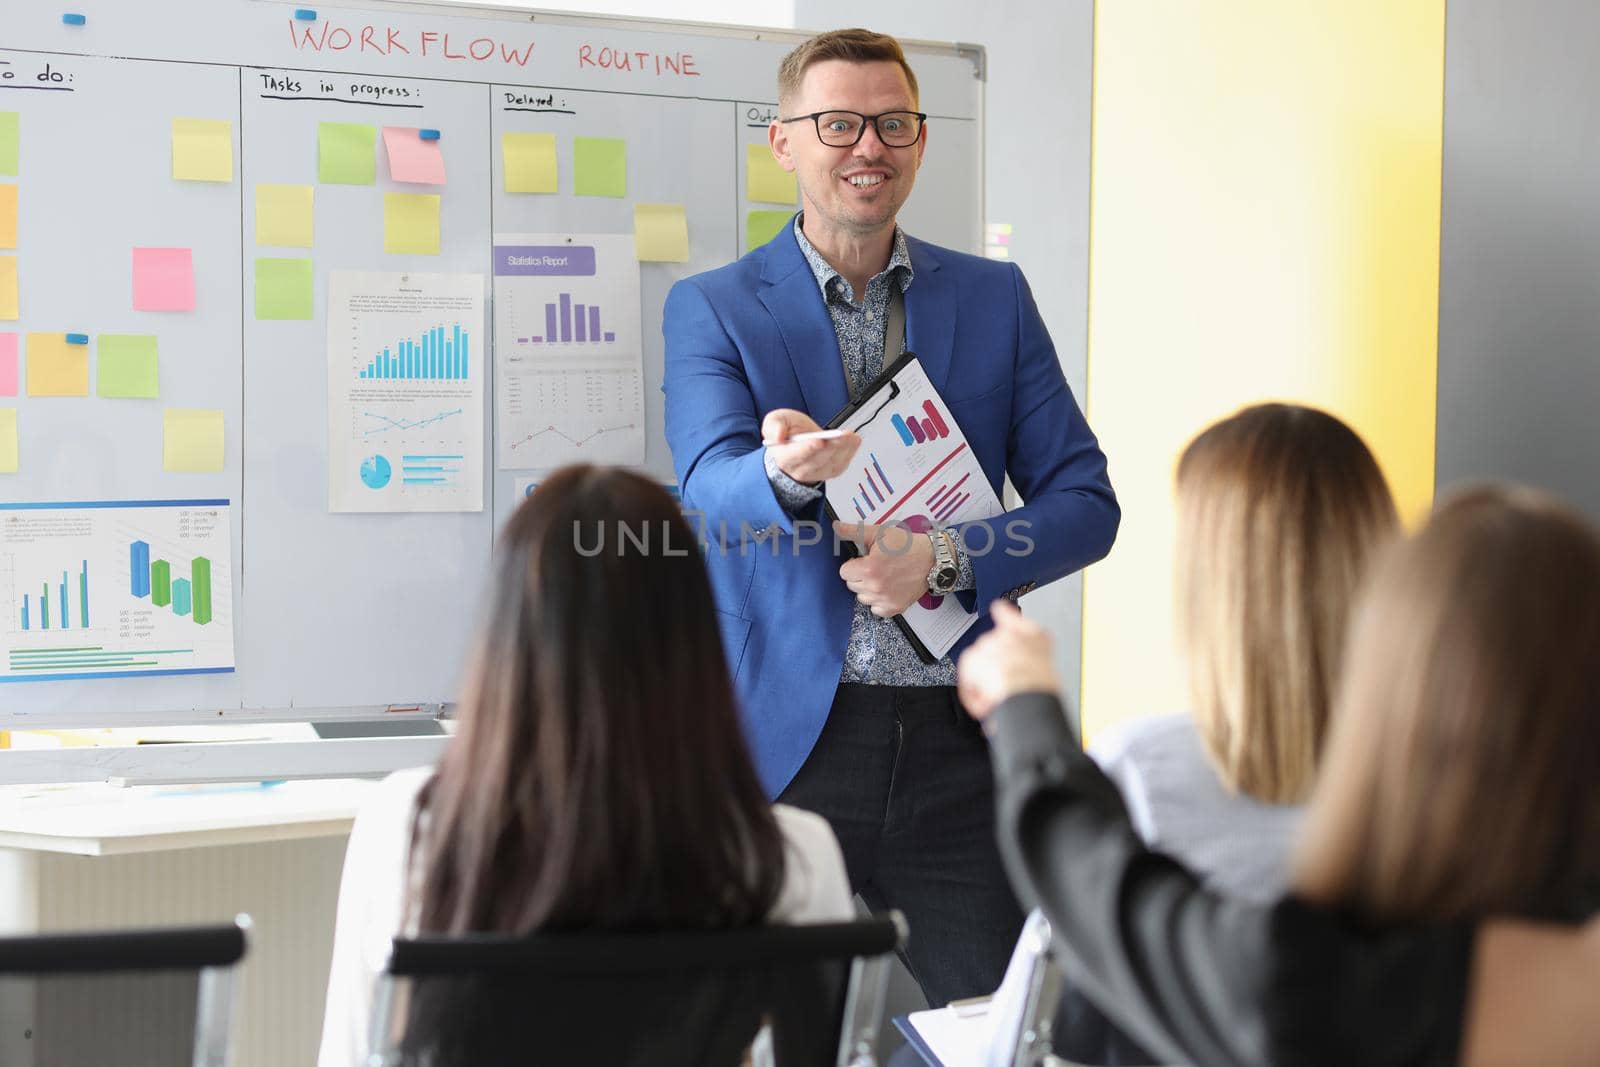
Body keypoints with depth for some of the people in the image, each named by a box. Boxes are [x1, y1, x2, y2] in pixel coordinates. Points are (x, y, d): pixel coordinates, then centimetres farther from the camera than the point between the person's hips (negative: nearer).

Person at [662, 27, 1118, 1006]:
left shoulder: (995, 299, 9)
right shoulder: (711, 309, 3)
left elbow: (1085, 501, 5)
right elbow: (711, 487, -13)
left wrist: (948, 562, -13)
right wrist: (785, 472, -37)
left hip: (961, 738, 2)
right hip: (788, 738, -2)